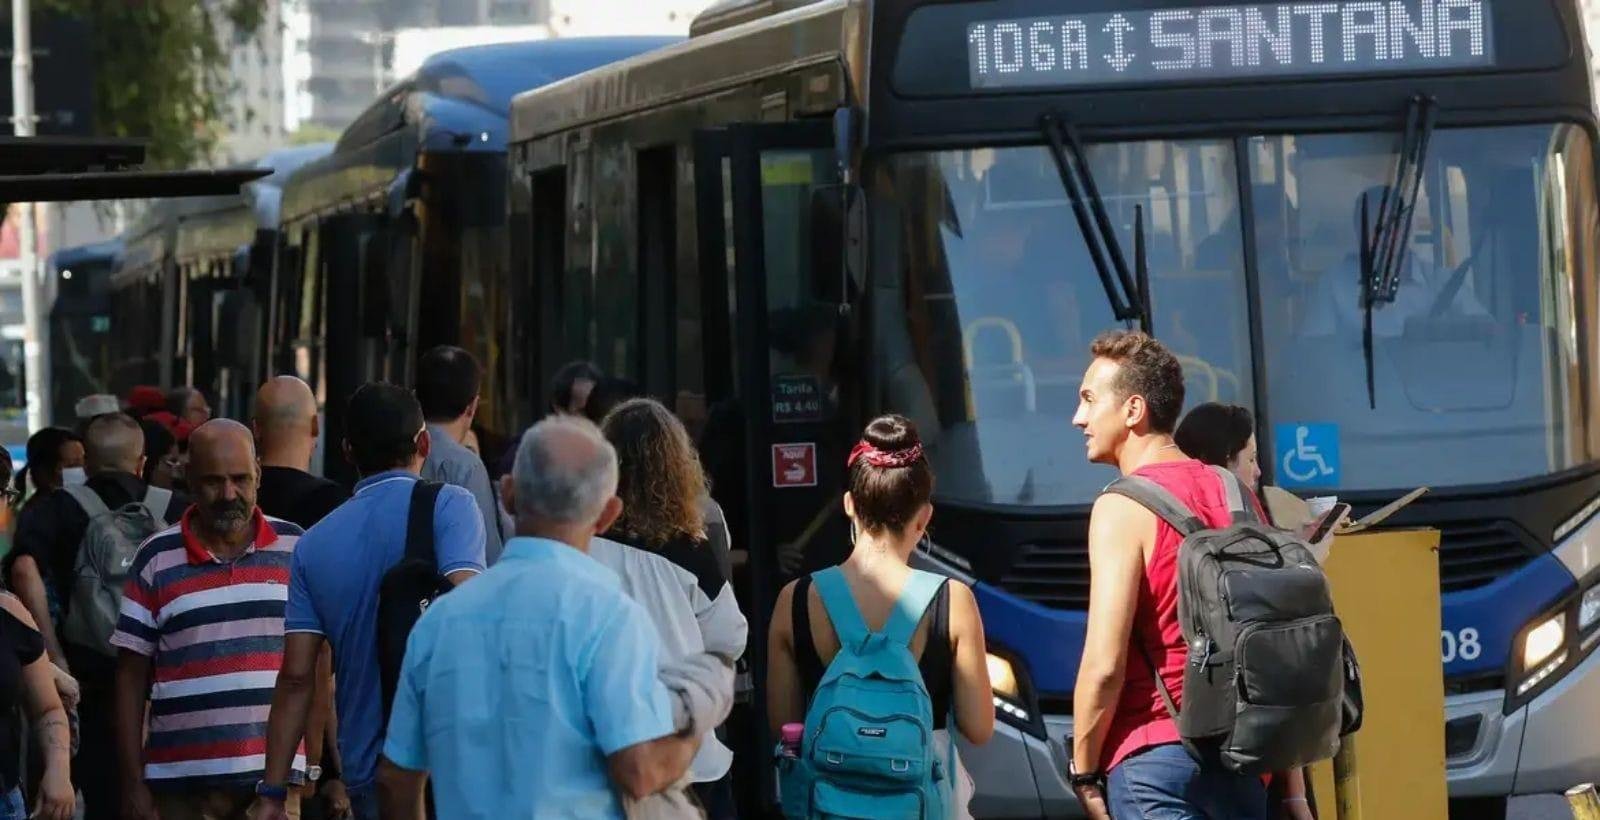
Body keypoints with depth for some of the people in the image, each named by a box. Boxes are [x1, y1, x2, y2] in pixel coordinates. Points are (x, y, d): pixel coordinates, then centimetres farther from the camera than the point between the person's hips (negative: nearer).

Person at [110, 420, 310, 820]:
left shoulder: (295, 549, 8)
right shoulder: (157, 560, 5)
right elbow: (131, 679, 5)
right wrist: (133, 786, 0)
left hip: (276, 775, 1)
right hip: (183, 783, -1)